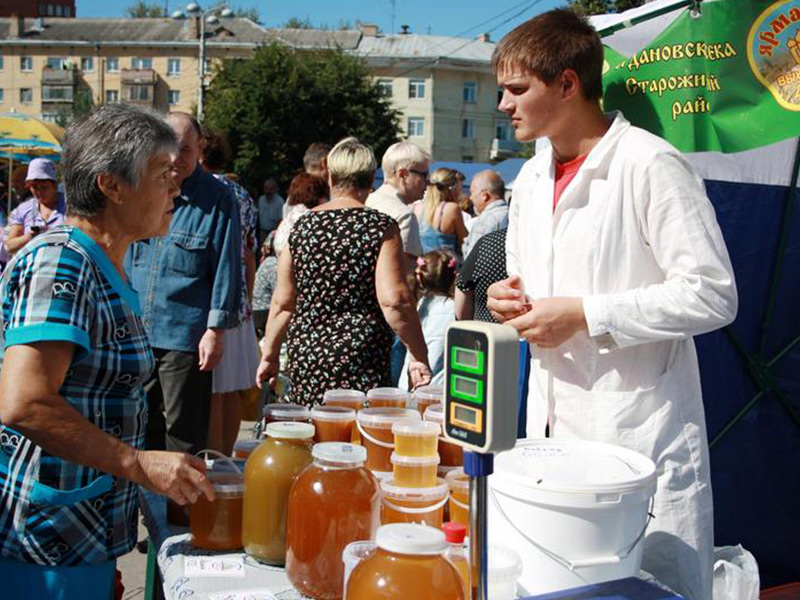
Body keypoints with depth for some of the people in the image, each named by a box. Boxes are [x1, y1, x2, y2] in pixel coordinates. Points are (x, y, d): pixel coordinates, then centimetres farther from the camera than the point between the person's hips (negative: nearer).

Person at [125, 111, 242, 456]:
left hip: (185, 335, -5)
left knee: (183, 436, 4)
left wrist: (216, 328, -11)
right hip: (135, 333, 5)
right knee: (142, 427, 16)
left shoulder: (217, 199, -6)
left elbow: (226, 268, -7)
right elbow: (126, 259, 17)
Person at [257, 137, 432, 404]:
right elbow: (394, 300, -14)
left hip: (304, 357, 4)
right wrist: (420, 357, -6)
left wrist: (270, 355, 20)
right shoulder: (381, 227, -6)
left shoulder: (302, 226, 6)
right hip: (361, 361, -4)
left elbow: (282, 302, 9)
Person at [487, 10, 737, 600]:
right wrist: (509, 297, 2)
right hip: (552, 424, 8)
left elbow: (713, 295, -17)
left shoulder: (651, 166, -13)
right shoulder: (531, 179, 13)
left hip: (638, 433, -7)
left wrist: (583, 315, -18)